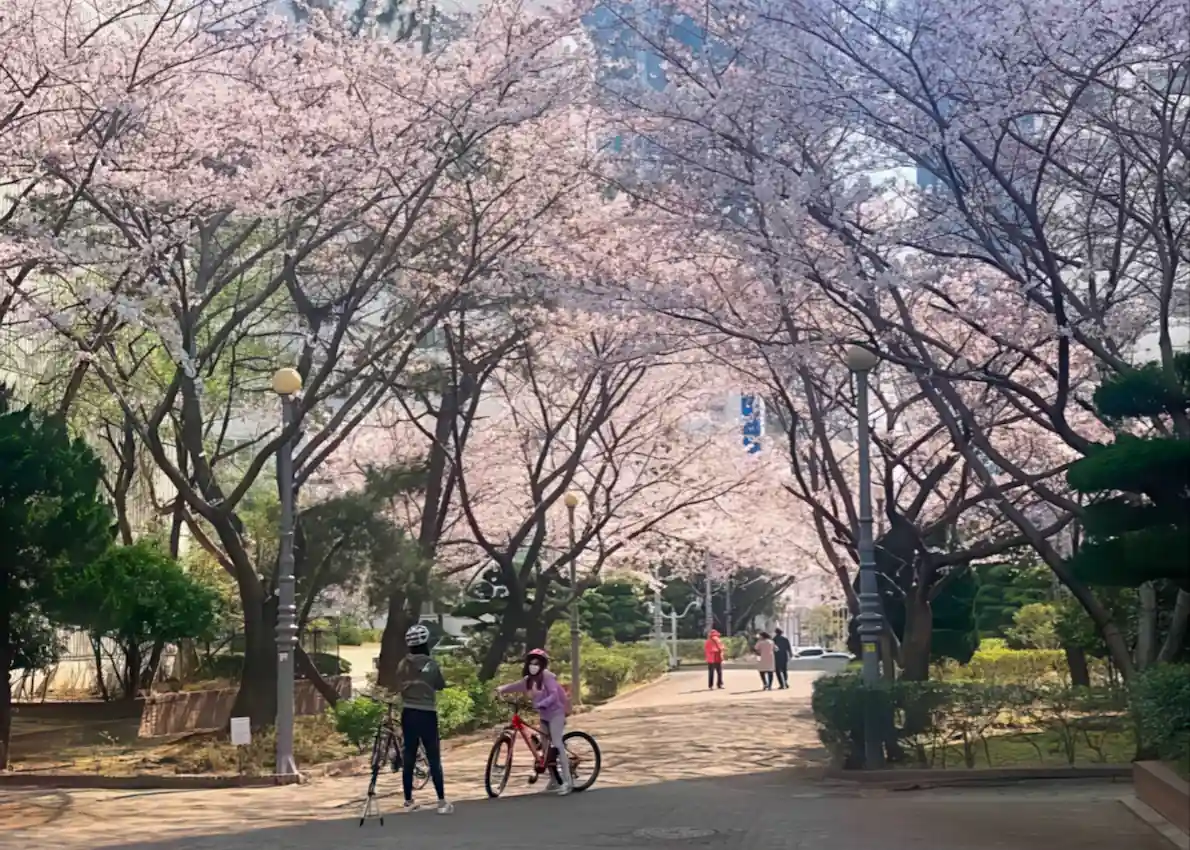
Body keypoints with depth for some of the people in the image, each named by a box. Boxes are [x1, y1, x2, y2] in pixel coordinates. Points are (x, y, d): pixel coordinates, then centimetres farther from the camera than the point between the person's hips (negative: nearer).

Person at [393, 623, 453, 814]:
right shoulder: (431, 664, -11)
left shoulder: (403, 665, 0)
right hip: (427, 714, -4)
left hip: (408, 714, 4)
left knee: (409, 758, 10)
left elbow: (399, 688, 7)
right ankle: (442, 802, -1)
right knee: (434, 759, 0)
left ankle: (408, 801, 15)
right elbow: (441, 685, 3)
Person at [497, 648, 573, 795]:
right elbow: (515, 686, 0)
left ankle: (567, 781, -18)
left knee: (557, 745, -16)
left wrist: (541, 704, -40)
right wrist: (502, 689, -18)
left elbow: (554, 695, -25)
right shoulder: (528, 680, 5)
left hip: (555, 713, -8)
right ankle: (554, 780, 21)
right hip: (544, 715, 8)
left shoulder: (547, 676, -17)